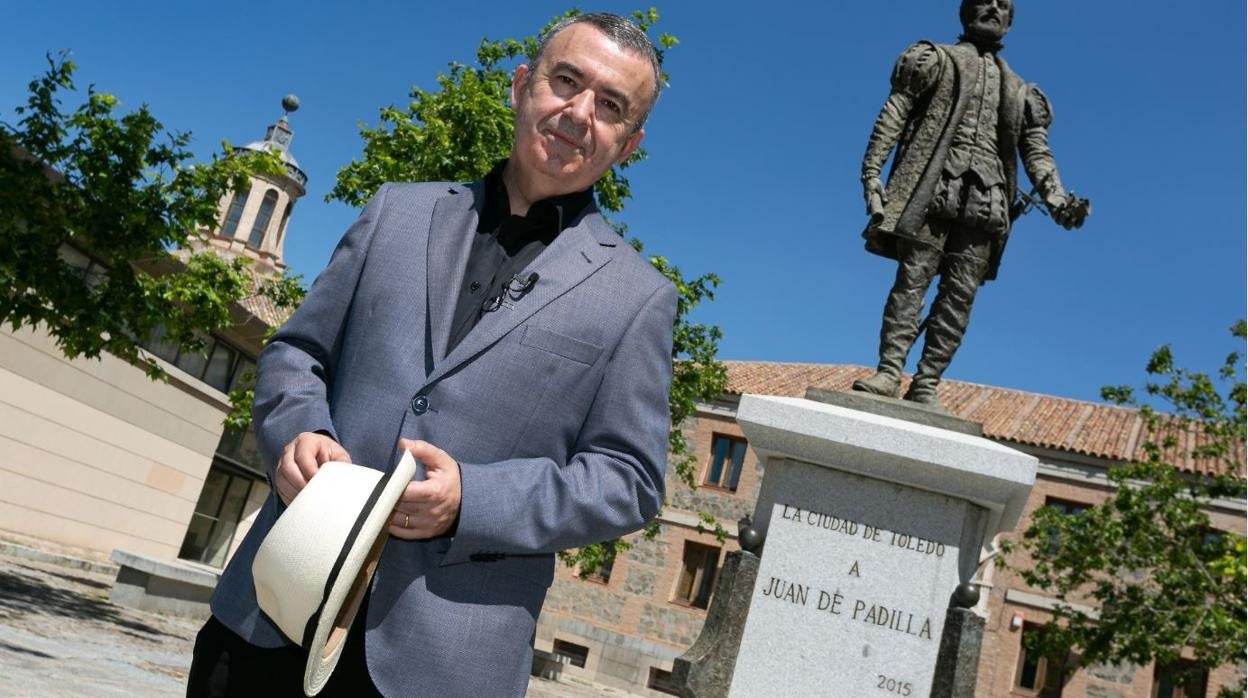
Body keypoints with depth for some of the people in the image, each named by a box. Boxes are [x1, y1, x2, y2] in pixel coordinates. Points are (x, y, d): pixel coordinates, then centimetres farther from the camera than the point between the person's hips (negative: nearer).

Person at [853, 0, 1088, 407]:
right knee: (912, 277, -12)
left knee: (960, 294, -5)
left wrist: (1056, 199, -3)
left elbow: (1037, 152, 16)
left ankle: (926, 385, -6)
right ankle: (888, 371, -15)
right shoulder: (935, 59, 17)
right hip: (933, 185, -3)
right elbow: (893, 116, 5)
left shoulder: (1019, 92, 27)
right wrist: (872, 171, -9)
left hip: (986, 199, 3)